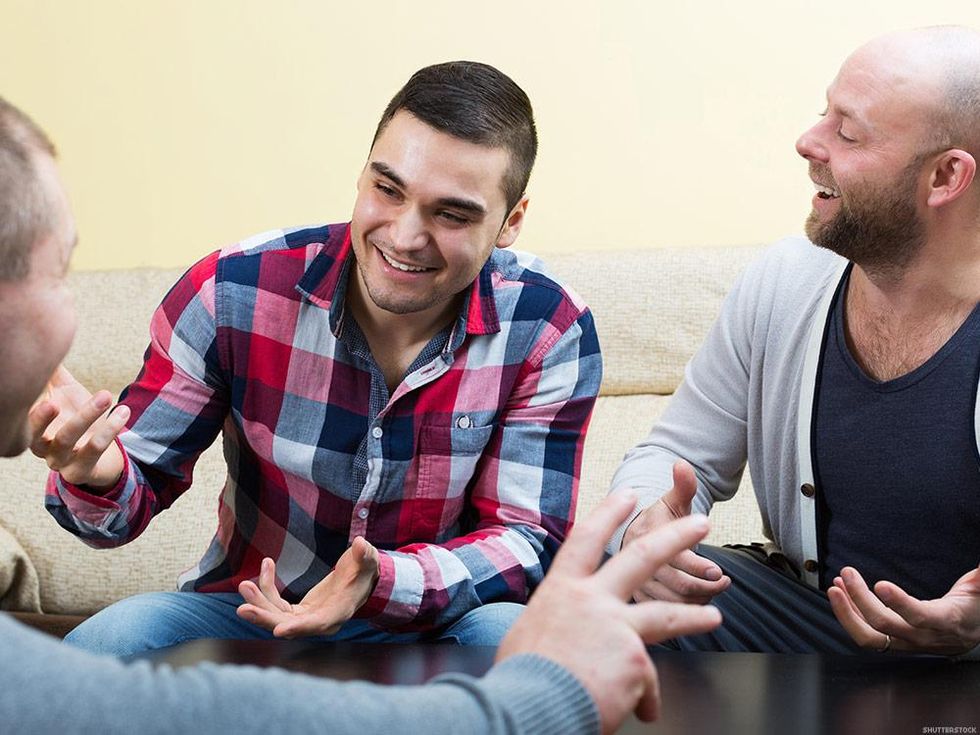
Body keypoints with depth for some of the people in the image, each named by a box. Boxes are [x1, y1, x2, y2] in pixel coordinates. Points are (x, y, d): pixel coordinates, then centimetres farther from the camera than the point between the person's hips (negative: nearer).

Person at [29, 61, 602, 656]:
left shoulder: (550, 333, -15)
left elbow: (529, 540, -13)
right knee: (108, 640, -29)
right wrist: (96, 474, -34)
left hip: (439, 623, 0)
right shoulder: (231, 293, -14)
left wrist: (384, 583, -33)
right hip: (250, 609, 1)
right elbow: (140, 487, -7)